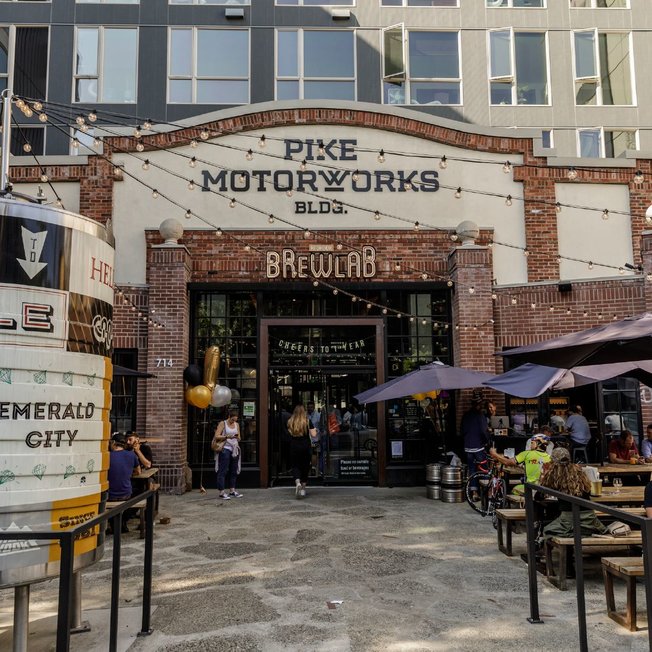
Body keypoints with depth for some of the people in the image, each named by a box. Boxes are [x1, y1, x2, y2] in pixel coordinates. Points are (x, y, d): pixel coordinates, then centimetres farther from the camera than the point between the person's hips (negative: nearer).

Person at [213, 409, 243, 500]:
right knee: (223, 471, -6)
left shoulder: (237, 425, 12)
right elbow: (216, 436, -10)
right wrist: (227, 436, -21)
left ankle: (232, 491, 18)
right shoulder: (222, 423, -4)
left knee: (234, 470, 9)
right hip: (225, 449, -6)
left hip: (234, 449, 6)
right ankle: (222, 492, -5)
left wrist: (237, 437, -8)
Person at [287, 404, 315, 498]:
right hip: (305, 446, 0)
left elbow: (289, 434, 3)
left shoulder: (290, 422, 1)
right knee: (305, 466, 10)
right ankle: (303, 488, 14)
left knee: (295, 466, 7)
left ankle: (297, 483, -19)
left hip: (294, 446, 1)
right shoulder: (307, 421, -4)